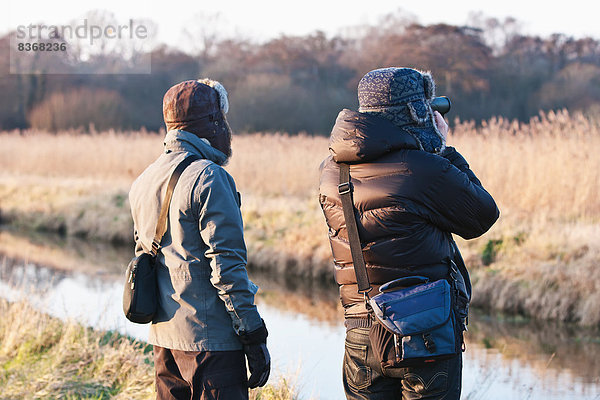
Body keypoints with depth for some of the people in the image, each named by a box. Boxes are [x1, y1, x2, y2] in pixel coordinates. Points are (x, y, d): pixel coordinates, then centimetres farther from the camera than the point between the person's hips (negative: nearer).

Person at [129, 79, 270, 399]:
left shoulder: (144, 181, 13)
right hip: (210, 338, -8)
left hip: (163, 338, 8)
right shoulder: (209, 178, -14)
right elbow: (227, 266, -17)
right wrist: (255, 338, -13)